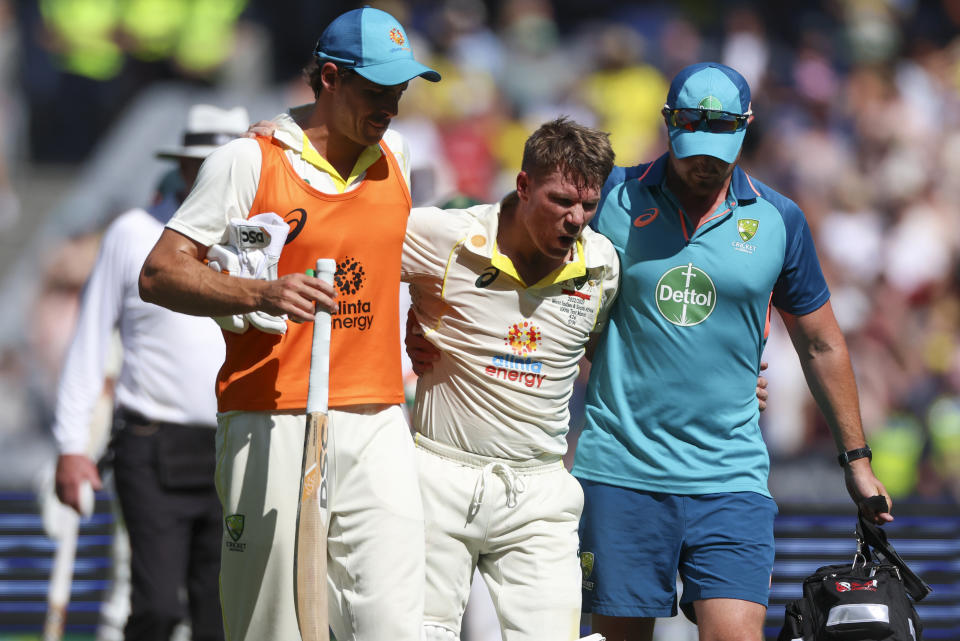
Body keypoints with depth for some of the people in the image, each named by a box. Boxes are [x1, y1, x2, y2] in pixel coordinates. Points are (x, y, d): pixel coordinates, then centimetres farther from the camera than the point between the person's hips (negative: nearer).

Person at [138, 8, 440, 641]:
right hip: (273, 423, -4)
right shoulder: (250, 160, -4)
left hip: (378, 424, 4)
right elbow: (159, 274, -8)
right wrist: (261, 294, -22)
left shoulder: (393, 154, 13)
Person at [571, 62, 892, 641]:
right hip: (620, 472, 0)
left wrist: (856, 458, 19)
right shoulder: (612, 198, 1)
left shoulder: (778, 221, 5)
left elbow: (821, 345, 15)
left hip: (730, 479, 0)